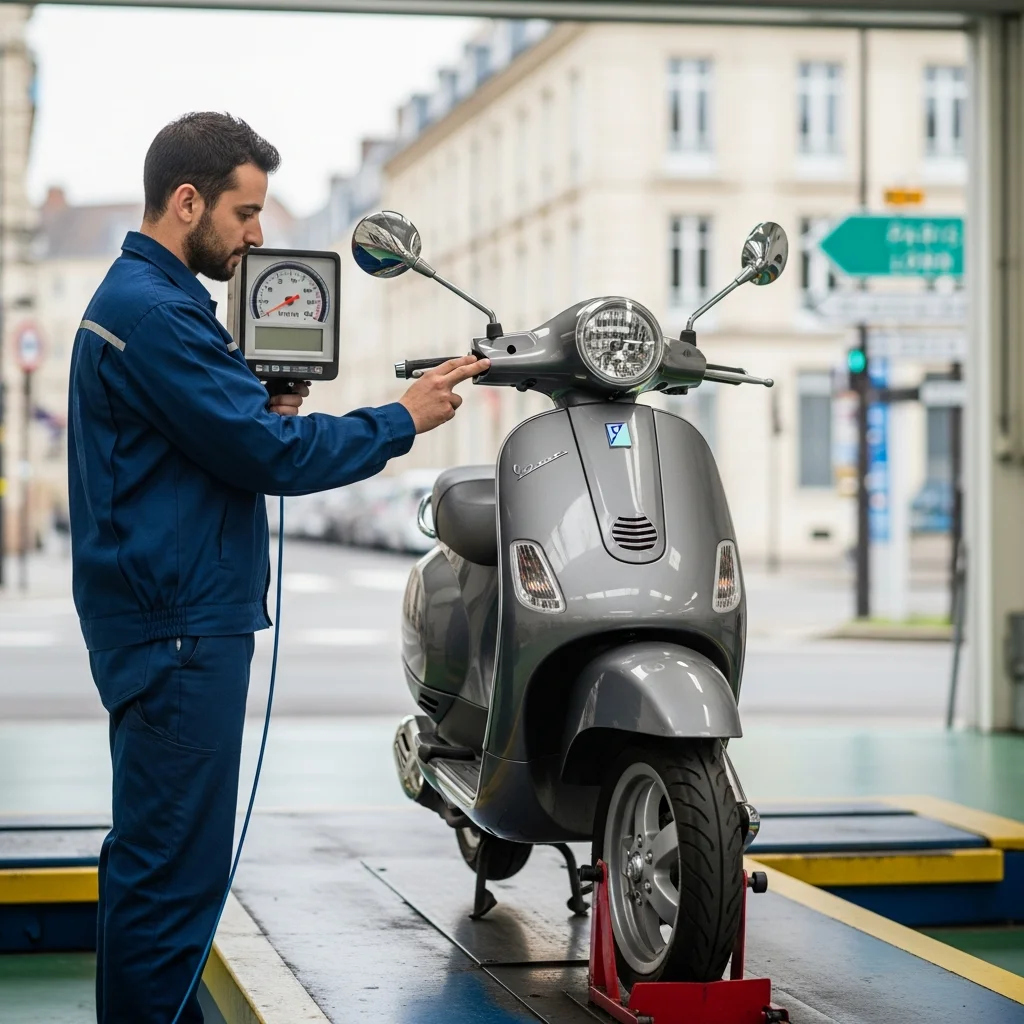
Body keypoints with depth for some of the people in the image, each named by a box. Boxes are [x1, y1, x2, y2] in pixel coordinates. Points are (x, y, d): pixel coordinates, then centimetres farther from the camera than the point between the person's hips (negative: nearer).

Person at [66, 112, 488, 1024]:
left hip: (163, 614, 11)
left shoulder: (131, 298, 18)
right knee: (174, 860, -8)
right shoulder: (155, 311, -16)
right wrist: (404, 420, -9)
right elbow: (268, 455, -18)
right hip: (180, 621, -11)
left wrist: (267, 416, 3)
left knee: (155, 852, 17)